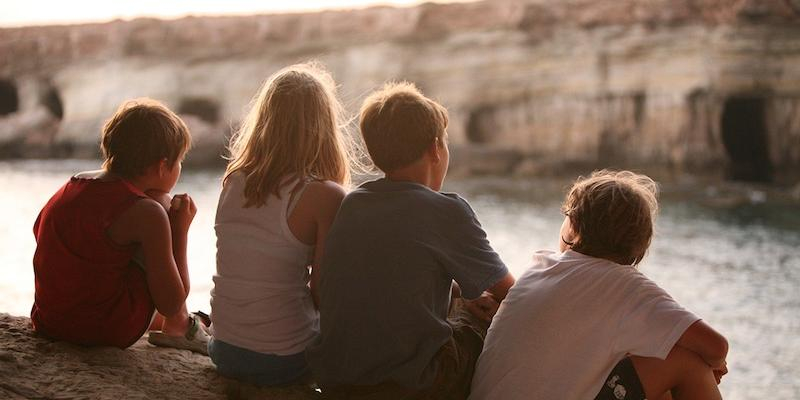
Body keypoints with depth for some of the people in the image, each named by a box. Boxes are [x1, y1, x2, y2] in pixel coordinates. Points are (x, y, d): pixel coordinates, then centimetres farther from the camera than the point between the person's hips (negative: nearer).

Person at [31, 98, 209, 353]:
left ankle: (163, 323, 47)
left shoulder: (72, 185, 5)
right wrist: (180, 229, -1)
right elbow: (171, 303, -11)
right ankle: (178, 327, 11)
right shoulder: (147, 213, -15)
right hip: (107, 331, -7)